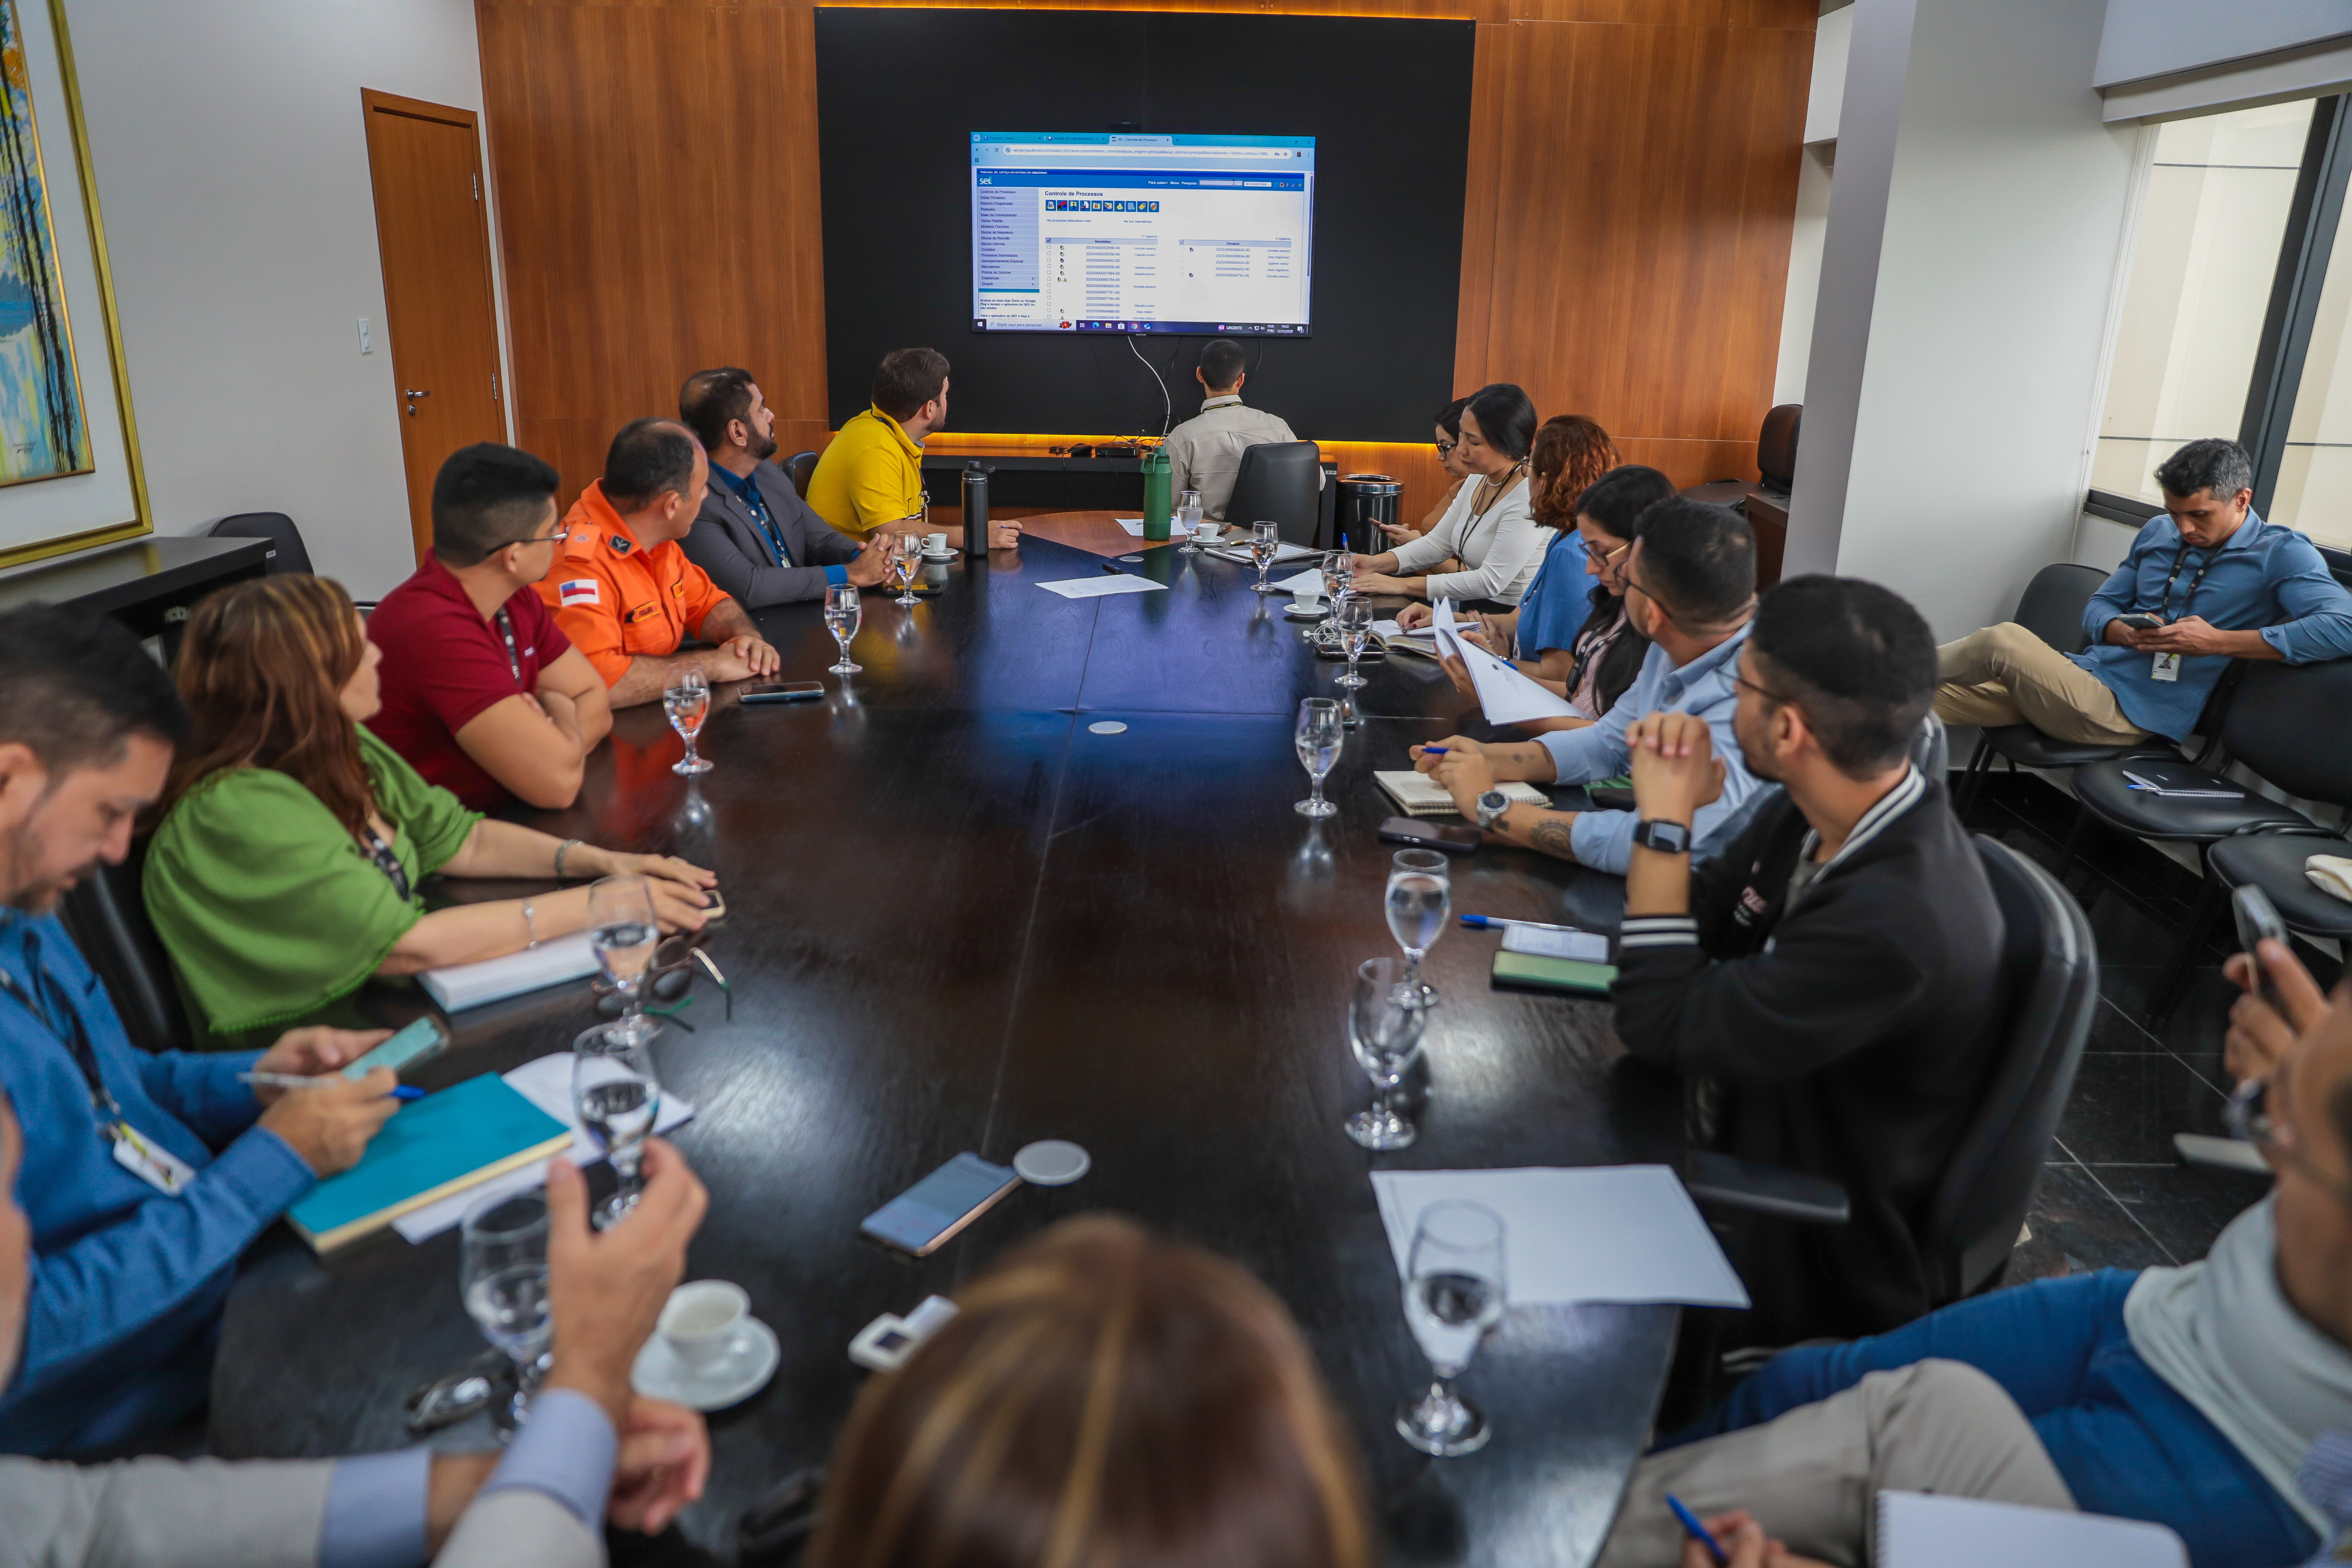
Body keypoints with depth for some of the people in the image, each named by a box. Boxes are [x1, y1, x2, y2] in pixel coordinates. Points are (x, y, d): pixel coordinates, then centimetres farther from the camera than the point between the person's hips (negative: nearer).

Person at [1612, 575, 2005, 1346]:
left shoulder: (1897, 921, -34)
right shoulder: (1809, 814, -8)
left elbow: (1661, 1028, -27)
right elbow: (1698, 926, 7)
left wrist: (1664, 821, -22)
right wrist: (1673, 809, -13)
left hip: (1815, 1261, -7)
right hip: (1748, 1150, 7)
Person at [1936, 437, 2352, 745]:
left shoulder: (2281, 554, -3)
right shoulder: (2158, 533, 16)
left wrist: (2219, 642, -21)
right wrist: (2125, 632, -7)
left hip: (2129, 710, -6)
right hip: (2083, 675, 6)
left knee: (2004, 640, -26)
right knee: (1922, 705, -11)